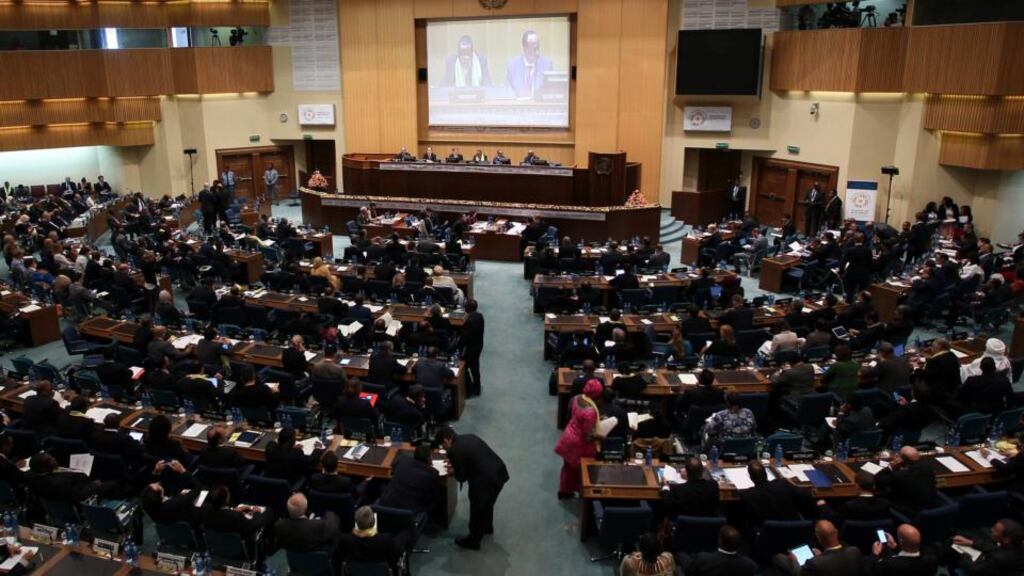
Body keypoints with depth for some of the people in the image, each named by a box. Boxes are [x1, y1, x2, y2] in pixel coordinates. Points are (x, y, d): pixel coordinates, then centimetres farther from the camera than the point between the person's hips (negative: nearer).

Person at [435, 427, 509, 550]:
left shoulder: (454, 451, -14)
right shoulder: (470, 437, 10)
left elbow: (461, 478, -8)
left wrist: (454, 470, 13)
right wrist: (456, 465, 24)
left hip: (486, 480, -8)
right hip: (499, 472, 8)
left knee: (477, 510, 15)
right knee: (487, 503, 32)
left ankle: (473, 541, 33)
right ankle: (487, 527, 54)